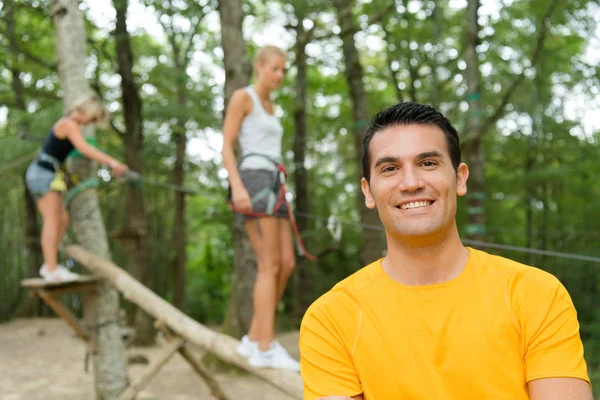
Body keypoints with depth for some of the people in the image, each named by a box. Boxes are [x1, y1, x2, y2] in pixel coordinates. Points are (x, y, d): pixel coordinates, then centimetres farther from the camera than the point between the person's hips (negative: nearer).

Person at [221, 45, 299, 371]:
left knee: (286, 265, 1)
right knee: (270, 267, -13)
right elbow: (226, 146, -8)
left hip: (271, 188, 9)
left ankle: (254, 340, 5)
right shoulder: (242, 96, 0)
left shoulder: (269, 107, 26)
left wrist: (282, 200, 23)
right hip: (253, 184, -9)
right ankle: (267, 348, -12)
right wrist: (237, 187, -22)